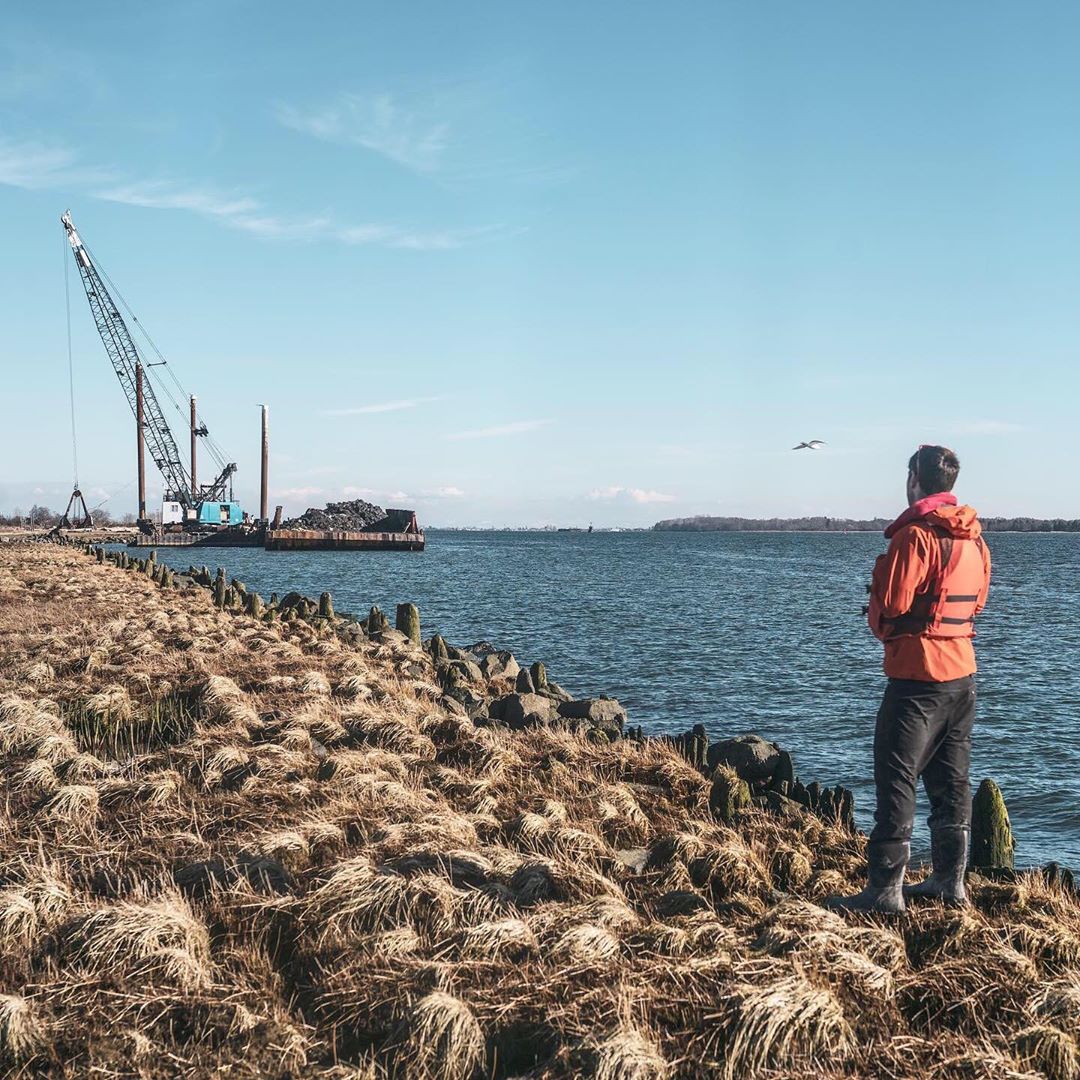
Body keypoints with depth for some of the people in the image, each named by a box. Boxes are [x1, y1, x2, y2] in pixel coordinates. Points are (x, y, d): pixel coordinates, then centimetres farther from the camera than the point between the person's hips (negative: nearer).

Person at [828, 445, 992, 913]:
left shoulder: (915, 534, -15)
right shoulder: (974, 537, 9)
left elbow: (890, 605, -15)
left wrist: (881, 626, 5)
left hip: (918, 675, -8)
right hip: (963, 671, 8)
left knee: (896, 780, -5)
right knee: (951, 780, 14)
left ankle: (886, 889, -5)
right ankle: (950, 880, 20)